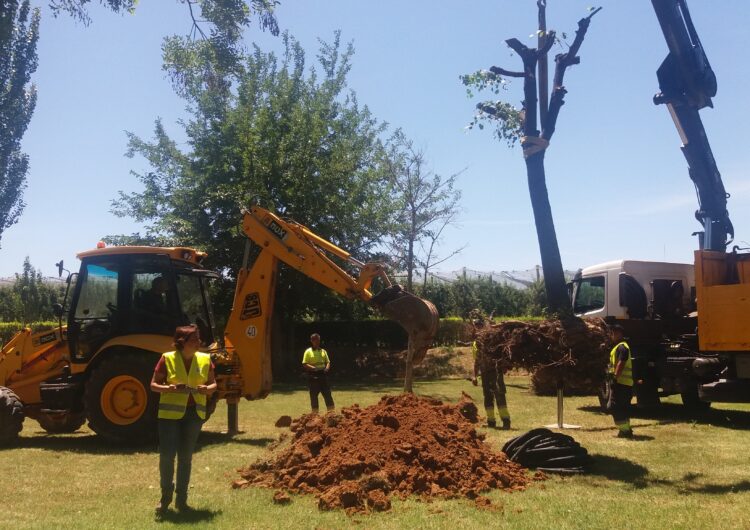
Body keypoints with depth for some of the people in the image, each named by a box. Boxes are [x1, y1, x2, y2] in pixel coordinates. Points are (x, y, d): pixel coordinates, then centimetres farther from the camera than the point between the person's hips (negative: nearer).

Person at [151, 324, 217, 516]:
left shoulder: (204, 359, 2)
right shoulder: (167, 358, -7)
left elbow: (213, 383, 11)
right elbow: (153, 384, -2)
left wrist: (207, 389, -11)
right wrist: (170, 388, -21)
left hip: (194, 413, 3)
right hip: (170, 413, -3)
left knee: (186, 457, 10)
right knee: (167, 455, -5)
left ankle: (181, 499, 21)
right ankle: (166, 495, 17)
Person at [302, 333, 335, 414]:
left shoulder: (323, 351, 13)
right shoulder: (308, 352, -1)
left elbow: (328, 362, 16)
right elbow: (304, 364, -7)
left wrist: (327, 368, -6)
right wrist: (314, 368, -21)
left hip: (322, 374, 4)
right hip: (313, 376, -4)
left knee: (327, 393, 2)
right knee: (314, 395, 1)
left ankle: (332, 411, 6)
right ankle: (315, 412, 8)